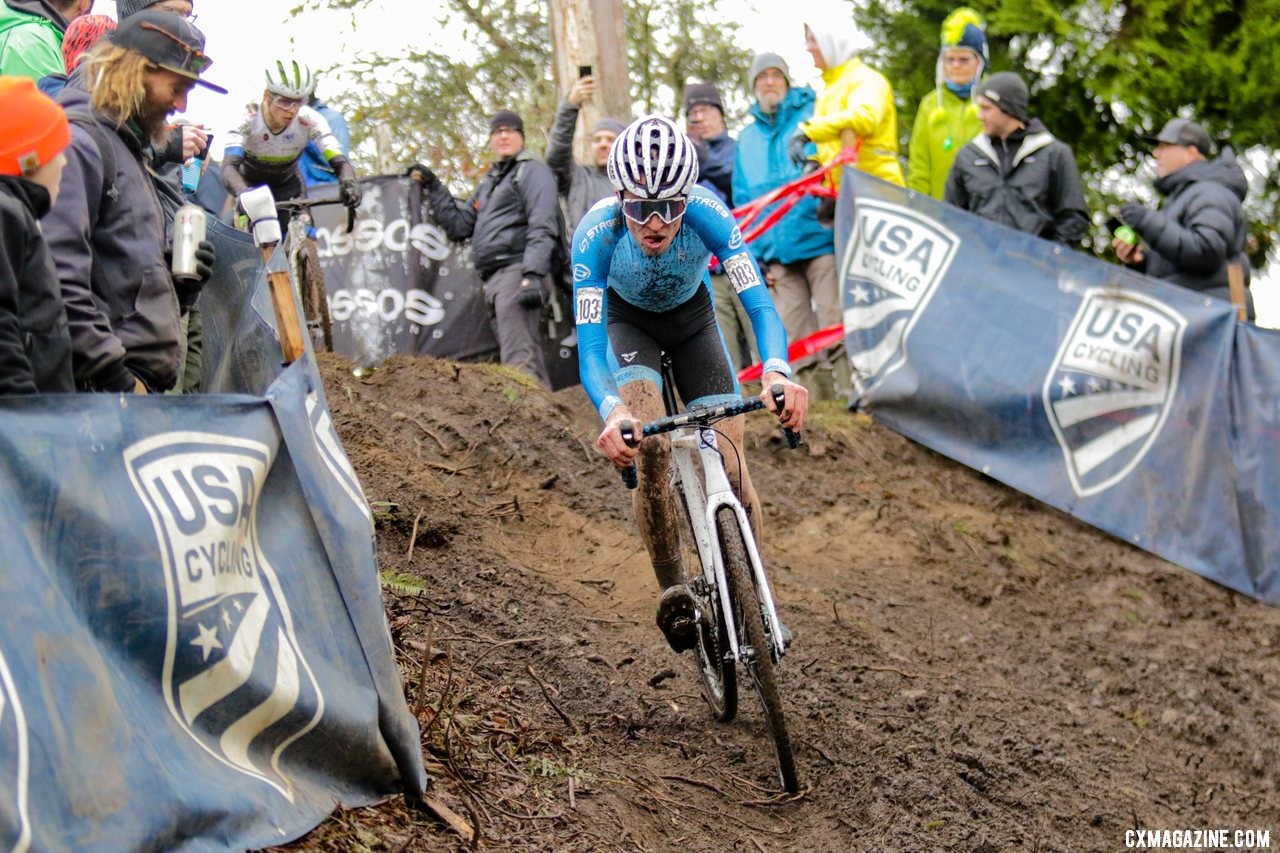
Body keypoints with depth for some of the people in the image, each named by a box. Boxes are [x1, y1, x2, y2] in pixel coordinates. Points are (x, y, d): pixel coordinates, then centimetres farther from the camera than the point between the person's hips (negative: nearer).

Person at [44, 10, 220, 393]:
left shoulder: (126, 145, 23)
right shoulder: (78, 142, -10)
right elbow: (58, 275, -21)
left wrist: (180, 282, 9)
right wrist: (109, 372, -20)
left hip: (144, 380, 10)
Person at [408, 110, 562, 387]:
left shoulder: (532, 170, 2)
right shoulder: (489, 182, 28)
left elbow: (543, 227, -11)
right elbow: (459, 224, 25)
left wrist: (533, 275, -23)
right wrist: (433, 187, 19)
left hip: (517, 270, -9)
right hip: (494, 280, 9)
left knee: (519, 360, -19)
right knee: (530, 359, 5)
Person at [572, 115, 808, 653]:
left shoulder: (707, 212, -36)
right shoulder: (596, 233, -36)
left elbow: (758, 300, -42)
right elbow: (589, 347, -40)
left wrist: (778, 373, -62)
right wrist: (612, 414, -60)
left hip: (692, 316, 1)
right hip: (627, 321, -1)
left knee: (730, 465, -10)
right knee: (649, 447, -25)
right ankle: (671, 591, -10)